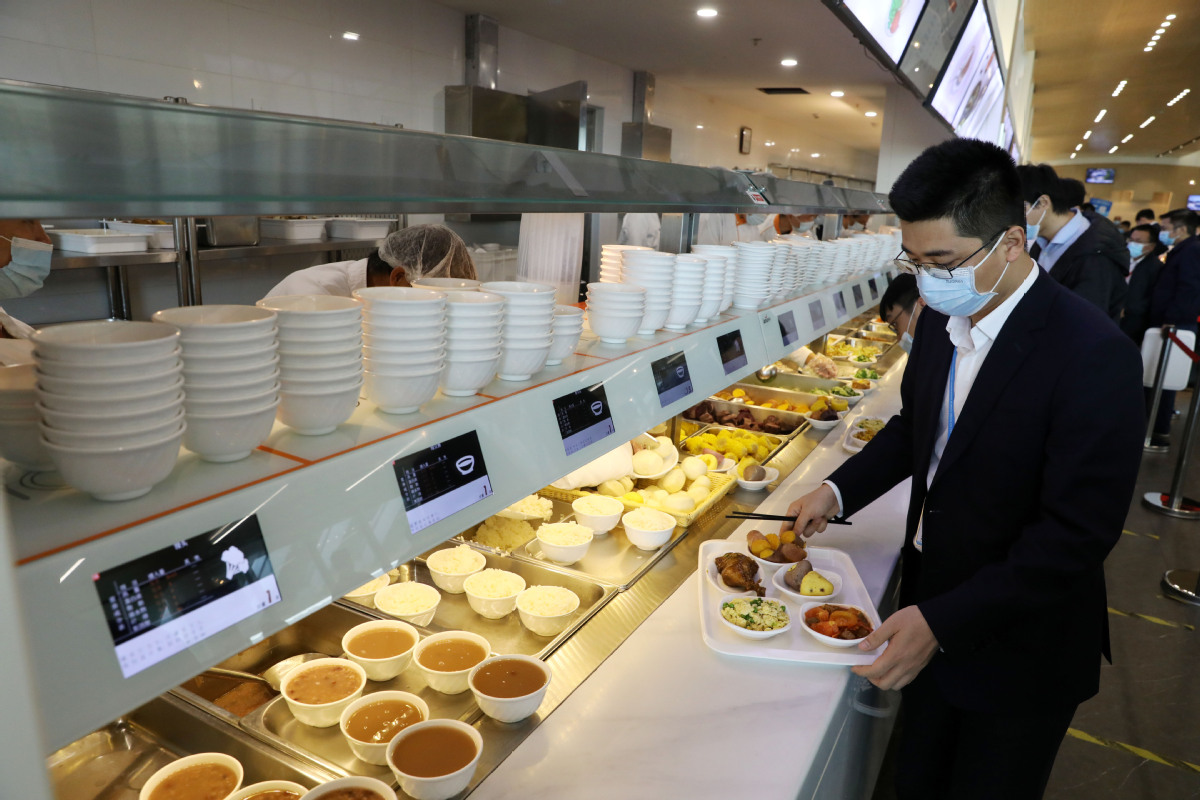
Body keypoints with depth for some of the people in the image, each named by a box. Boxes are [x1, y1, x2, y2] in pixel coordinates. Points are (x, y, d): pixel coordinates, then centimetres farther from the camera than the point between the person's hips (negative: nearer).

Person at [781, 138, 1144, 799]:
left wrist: (943, 624, -28)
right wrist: (839, 490, -1)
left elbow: (1076, 537, -26)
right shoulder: (941, 319, -3)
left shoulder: (1096, 357, -26)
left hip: (1018, 645, -6)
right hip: (931, 609, 6)